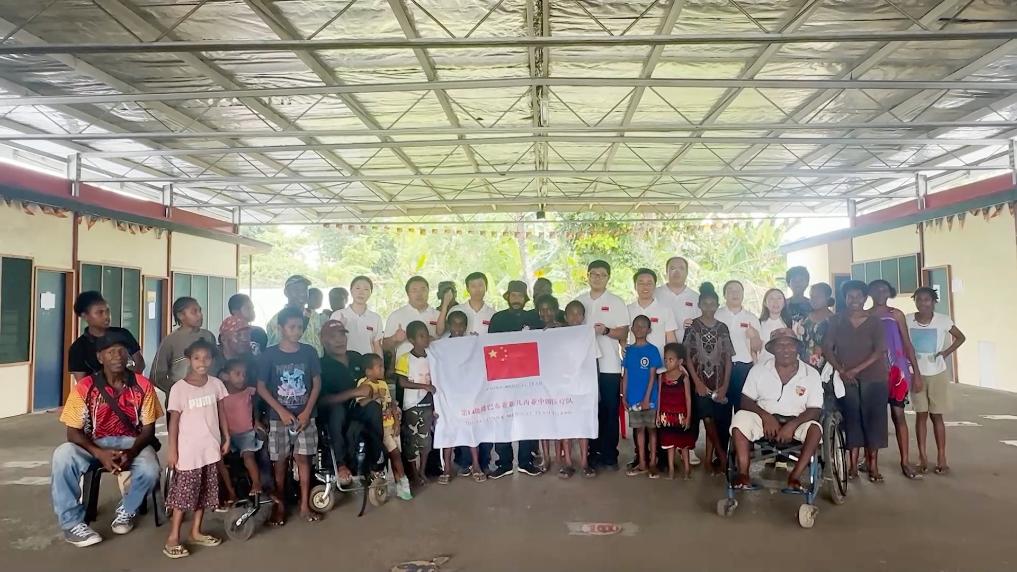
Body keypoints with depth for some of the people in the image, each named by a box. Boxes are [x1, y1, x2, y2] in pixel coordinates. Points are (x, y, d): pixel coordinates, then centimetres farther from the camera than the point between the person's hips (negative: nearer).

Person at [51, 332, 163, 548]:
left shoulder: (143, 386, -9)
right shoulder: (85, 387, -11)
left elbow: (148, 429, -4)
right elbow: (73, 432, -10)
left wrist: (131, 452, -24)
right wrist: (100, 453, -27)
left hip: (132, 443, 0)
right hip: (95, 444, 0)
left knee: (150, 471, -31)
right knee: (63, 456, -31)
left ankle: (126, 511, 5)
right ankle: (72, 524, -15)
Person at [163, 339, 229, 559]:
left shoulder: (216, 384, 2)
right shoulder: (179, 388, -10)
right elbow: (174, 420, -8)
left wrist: (226, 438, 10)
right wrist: (172, 450, -9)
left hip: (210, 449, 4)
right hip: (188, 451, -4)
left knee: (203, 492, 13)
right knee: (183, 493, 0)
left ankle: (196, 532, 26)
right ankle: (173, 537, 10)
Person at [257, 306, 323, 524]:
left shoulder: (309, 352, -1)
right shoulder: (269, 354, -6)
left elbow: (317, 383, 2)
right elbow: (261, 387, -4)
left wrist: (307, 412, -7)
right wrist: (282, 411, -11)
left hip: (305, 416, 1)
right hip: (278, 417, -1)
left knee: (303, 458, 5)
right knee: (279, 460, 6)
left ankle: (305, 505, 13)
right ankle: (279, 505, 19)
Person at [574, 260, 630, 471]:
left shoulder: (616, 303, 2)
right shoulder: (579, 301, 10)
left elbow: (624, 333, -2)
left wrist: (606, 331, -19)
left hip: (609, 366, -2)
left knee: (610, 411, 2)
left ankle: (610, 455, 10)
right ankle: (593, 453, 16)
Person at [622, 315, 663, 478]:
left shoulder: (652, 350, -6)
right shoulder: (628, 350, 6)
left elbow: (652, 376, -9)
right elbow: (625, 375, 8)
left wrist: (647, 397, -14)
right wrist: (624, 396, 4)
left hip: (649, 398, -4)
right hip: (633, 398, 4)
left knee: (651, 428, 6)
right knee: (639, 429, 10)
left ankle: (652, 463, 14)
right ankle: (642, 463, 18)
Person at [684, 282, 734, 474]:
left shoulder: (722, 328, 7)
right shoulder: (693, 326, 0)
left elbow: (728, 359, 6)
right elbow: (687, 356, -3)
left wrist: (725, 386, -3)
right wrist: (697, 382, -10)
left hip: (719, 383, 2)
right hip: (701, 382, -2)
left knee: (718, 421, -2)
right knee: (708, 420, -10)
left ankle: (709, 459, 7)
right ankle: (722, 456, 3)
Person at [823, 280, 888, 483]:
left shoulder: (874, 322, 0)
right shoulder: (836, 320, 4)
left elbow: (879, 351, -7)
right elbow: (827, 348, 0)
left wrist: (856, 369, -16)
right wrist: (841, 371, -11)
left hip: (873, 378, -1)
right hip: (846, 379, 1)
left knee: (873, 418, -2)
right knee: (851, 419, 2)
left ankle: (873, 464, 4)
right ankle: (853, 463, 6)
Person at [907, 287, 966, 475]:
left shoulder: (943, 320, -7)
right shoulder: (907, 320, -6)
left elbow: (960, 338, 5)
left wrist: (946, 352, -5)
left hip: (937, 374, -1)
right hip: (916, 374, 1)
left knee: (936, 416, 5)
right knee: (921, 415, 6)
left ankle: (941, 457, 11)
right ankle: (922, 456, 12)